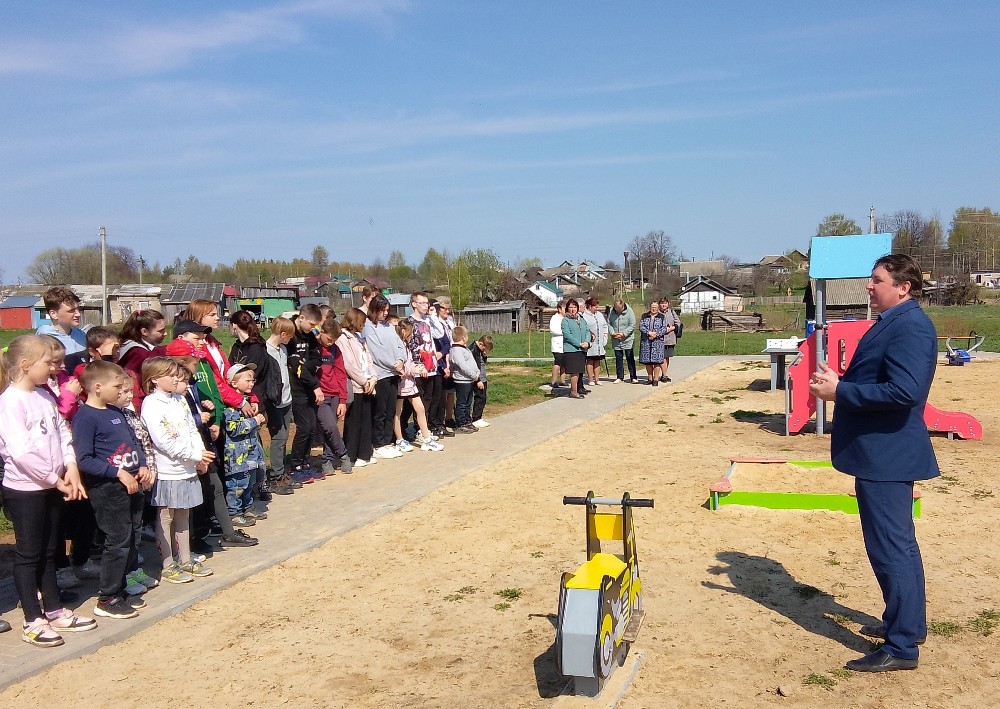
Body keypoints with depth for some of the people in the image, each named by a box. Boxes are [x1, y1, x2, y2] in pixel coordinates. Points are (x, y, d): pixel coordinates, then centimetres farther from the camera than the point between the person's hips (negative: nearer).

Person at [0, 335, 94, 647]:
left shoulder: (44, 396, 8)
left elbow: (62, 432, 9)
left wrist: (71, 466, -6)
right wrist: (56, 479, -17)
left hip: (50, 487, 8)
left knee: (48, 552, 16)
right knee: (28, 555, 4)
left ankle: (55, 611, 27)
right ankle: (33, 621, 14)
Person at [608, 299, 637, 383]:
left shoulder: (629, 311, -10)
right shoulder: (611, 311, -2)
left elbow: (632, 325, -10)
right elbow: (608, 323, 6)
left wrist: (623, 333, -17)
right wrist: (612, 332, -10)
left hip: (628, 339, -3)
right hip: (616, 341, 3)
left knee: (630, 358, 2)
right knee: (618, 358, 10)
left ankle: (633, 377, 8)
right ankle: (619, 377, 20)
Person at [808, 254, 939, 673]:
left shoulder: (909, 326, -19)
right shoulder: (894, 322, 13)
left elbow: (904, 390, -30)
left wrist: (840, 391, -23)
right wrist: (838, 381, 3)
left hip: (887, 454, -11)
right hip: (882, 452, 11)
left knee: (891, 549, -3)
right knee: (897, 545, 20)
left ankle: (902, 647, 7)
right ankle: (906, 623, 35)